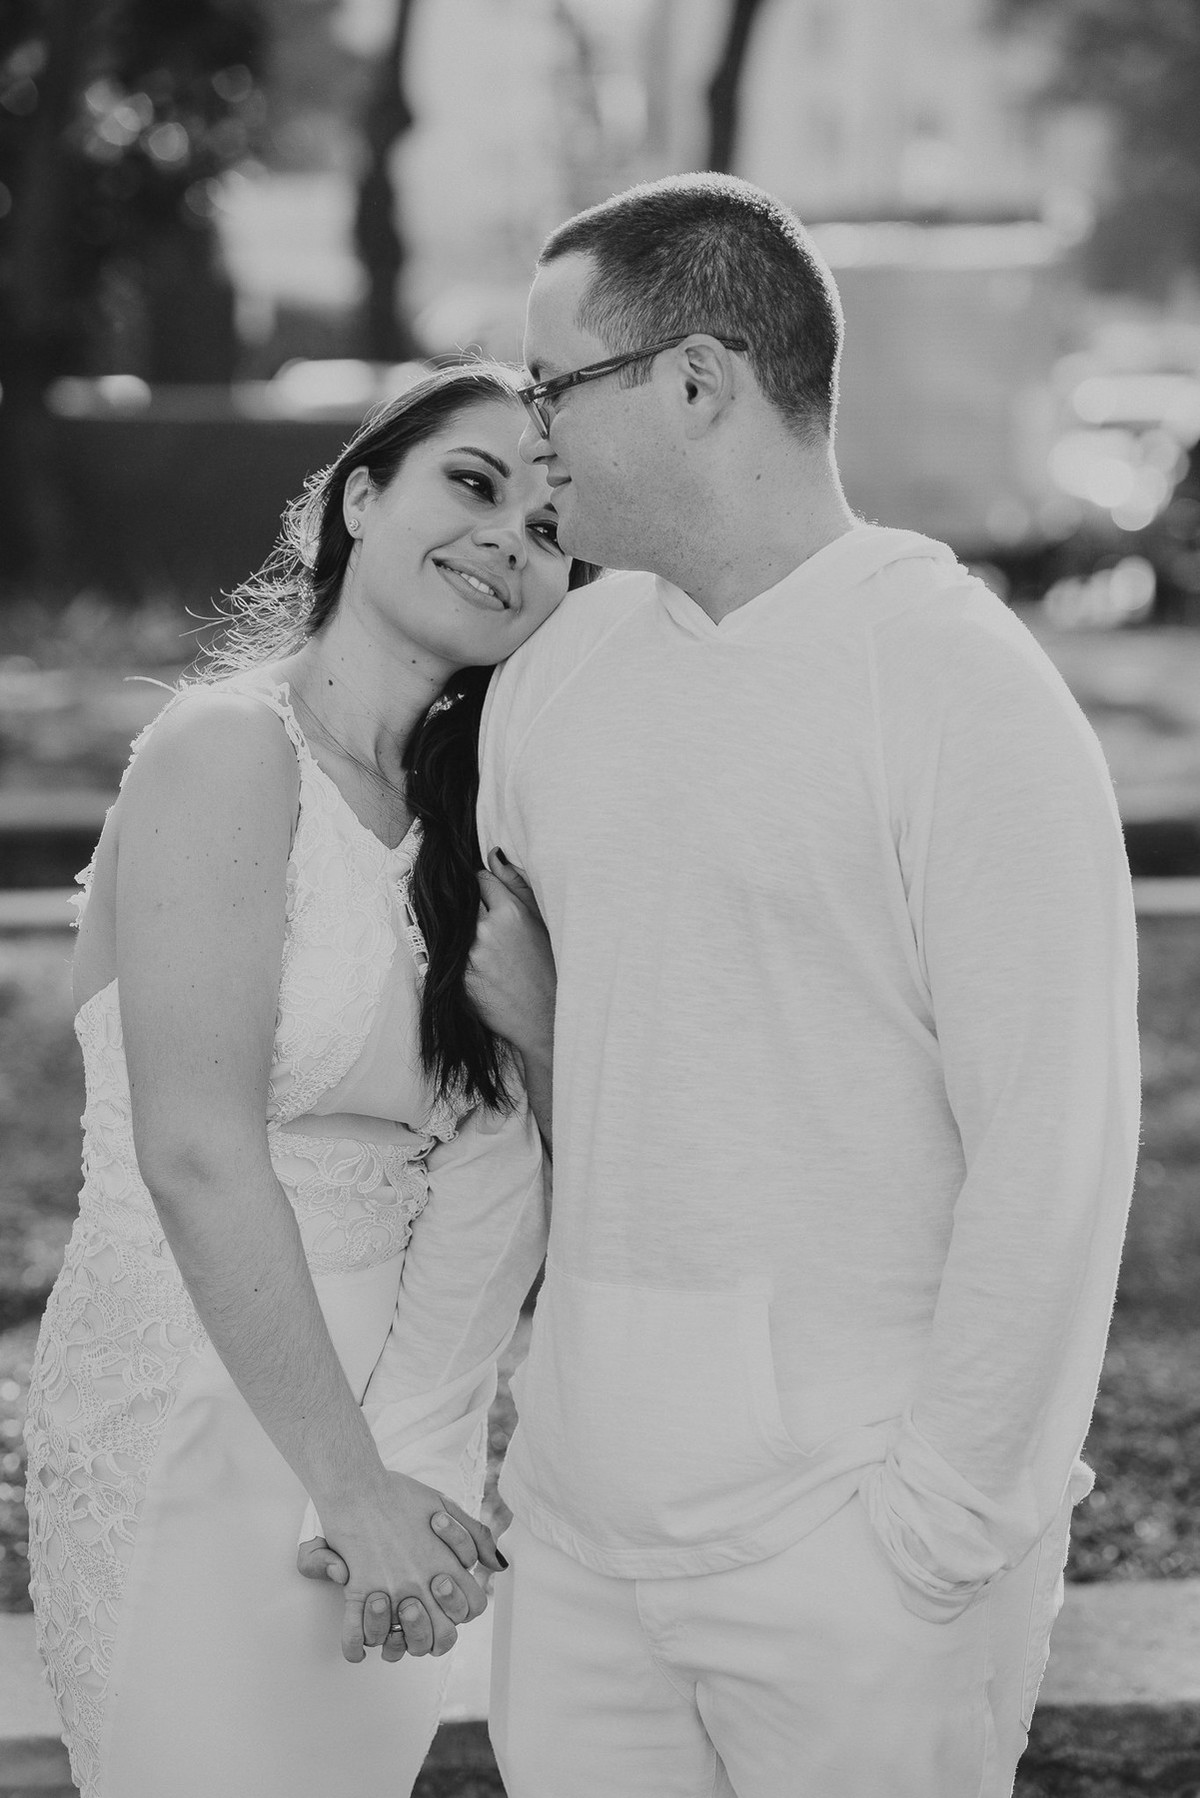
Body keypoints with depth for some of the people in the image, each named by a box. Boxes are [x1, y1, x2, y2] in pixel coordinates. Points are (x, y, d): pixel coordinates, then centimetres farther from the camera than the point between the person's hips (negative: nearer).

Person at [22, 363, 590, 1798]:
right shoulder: (232, 751, -13)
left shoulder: (457, 806, 9)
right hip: (205, 1450, -7)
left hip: (389, 1456, 7)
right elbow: (199, 1156, -20)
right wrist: (353, 1488, -20)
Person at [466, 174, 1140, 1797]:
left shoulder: (967, 695, -12)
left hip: (852, 1531, -6)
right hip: (583, 1504, 6)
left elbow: (1058, 1148, -14)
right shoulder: (557, 671, 8)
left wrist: (942, 1522, -13)